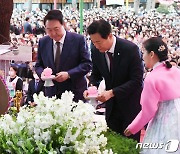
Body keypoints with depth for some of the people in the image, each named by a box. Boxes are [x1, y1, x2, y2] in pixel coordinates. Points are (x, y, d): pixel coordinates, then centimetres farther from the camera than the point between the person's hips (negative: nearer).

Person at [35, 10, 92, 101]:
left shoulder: (78, 40, -5)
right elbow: (38, 65, 14)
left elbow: (87, 64, -7)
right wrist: (42, 73, -10)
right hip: (52, 94, 3)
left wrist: (68, 74, -19)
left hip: (75, 94, -3)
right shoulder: (43, 42, 7)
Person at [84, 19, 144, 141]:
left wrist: (112, 92, -28)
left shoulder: (131, 49, -21)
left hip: (131, 104, -4)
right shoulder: (96, 50, -6)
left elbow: (137, 80, -21)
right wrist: (92, 86, -13)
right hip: (112, 105, 4)